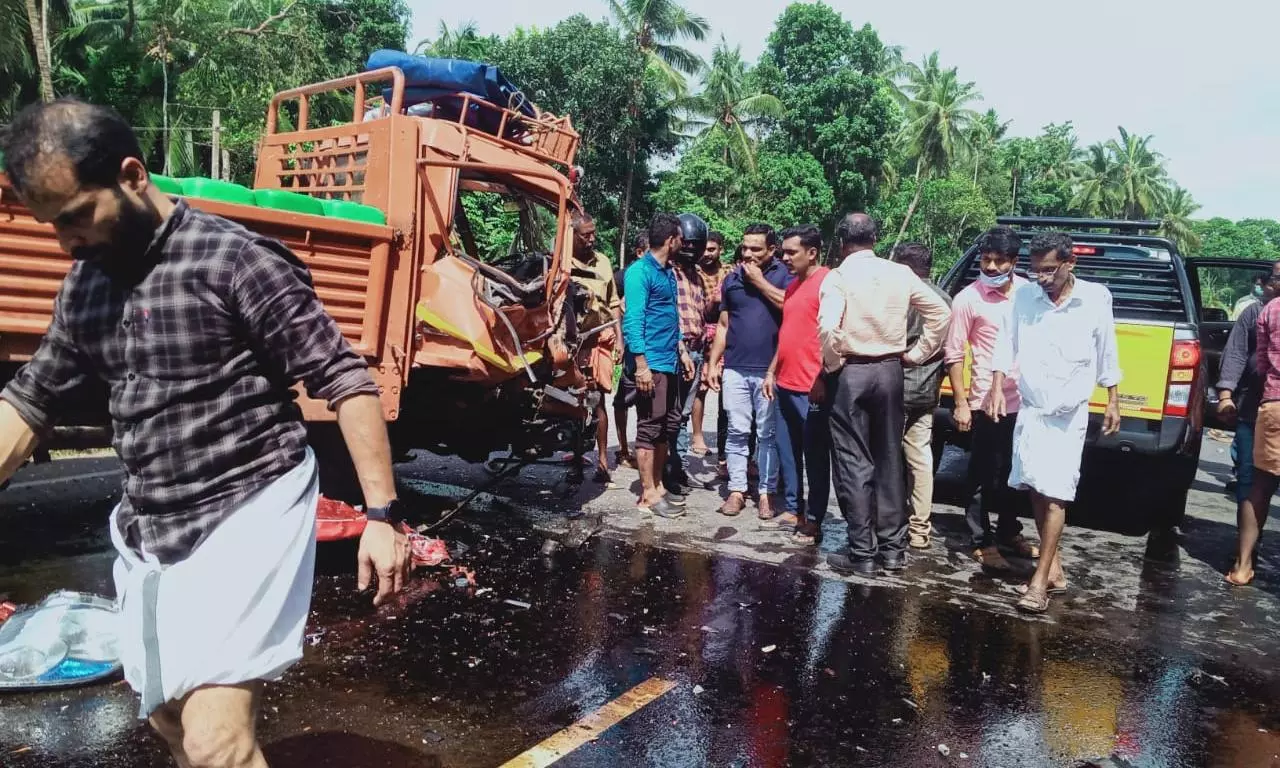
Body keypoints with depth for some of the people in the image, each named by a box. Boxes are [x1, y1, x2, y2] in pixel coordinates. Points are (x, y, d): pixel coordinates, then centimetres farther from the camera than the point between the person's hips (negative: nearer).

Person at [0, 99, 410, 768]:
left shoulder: (236, 259, -15)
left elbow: (346, 381, -16)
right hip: (146, 530, 8)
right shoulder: (84, 285, 7)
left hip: (249, 511, -8)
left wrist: (381, 515, -19)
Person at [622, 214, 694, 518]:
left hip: (669, 361, 9)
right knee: (650, 427, -4)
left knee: (668, 425, 13)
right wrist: (641, 365, -22)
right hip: (651, 362, -9)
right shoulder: (640, 271, -11)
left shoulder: (669, 272, 16)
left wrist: (682, 351, 20)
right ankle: (648, 495, 4)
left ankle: (658, 485, 23)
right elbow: (632, 320, -17)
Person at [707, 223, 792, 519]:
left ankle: (766, 492, 13)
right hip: (735, 369, 3)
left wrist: (760, 281, -10)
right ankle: (737, 490, 13)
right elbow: (723, 326, 14)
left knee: (768, 434, 5)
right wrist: (714, 363, 8)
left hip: (770, 370, -3)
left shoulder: (784, 275, 1)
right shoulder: (732, 280, 11)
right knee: (737, 432, 5)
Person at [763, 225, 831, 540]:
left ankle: (814, 520, 10)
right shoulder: (793, 286, 16)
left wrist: (822, 379, -20)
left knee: (814, 455, 2)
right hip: (785, 384, 9)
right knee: (787, 452, 13)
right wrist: (772, 372, 18)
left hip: (812, 388, -9)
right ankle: (792, 511, 24)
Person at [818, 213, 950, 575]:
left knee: (854, 463, 2)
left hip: (850, 373, -4)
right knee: (890, 460, 14)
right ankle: (893, 547, 21)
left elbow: (827, 327, -25)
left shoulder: (839, 277, -11)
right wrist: (917, 354, 11)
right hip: (889, 371, 5)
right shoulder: (900, 274, 4)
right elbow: (941, 312, 6)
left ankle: (862, 552, 6)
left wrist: (832, 364, -10)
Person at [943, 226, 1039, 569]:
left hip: (1025, 399, 5)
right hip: (987, 401, -5)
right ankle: (981, 542, 15)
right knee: (983, 476, 4)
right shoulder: (968, 299, -9)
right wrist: (961, 403, -10)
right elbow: (954, 354, -7)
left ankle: (1009, 532, 33)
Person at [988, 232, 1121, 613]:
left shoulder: (1096, 299, -3)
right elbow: (1006, 343, 3)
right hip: (1030, 407, 3)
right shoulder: (1024, 297, -1)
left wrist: (1113, 402, 8)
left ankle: (1040, 580, -3)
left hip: (1069, 413, -3)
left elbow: (1107, 355, 5)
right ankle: (1053, 567, 23)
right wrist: (997, 388, -6)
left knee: (1054, 493, -7)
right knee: (1037, 489, 8)